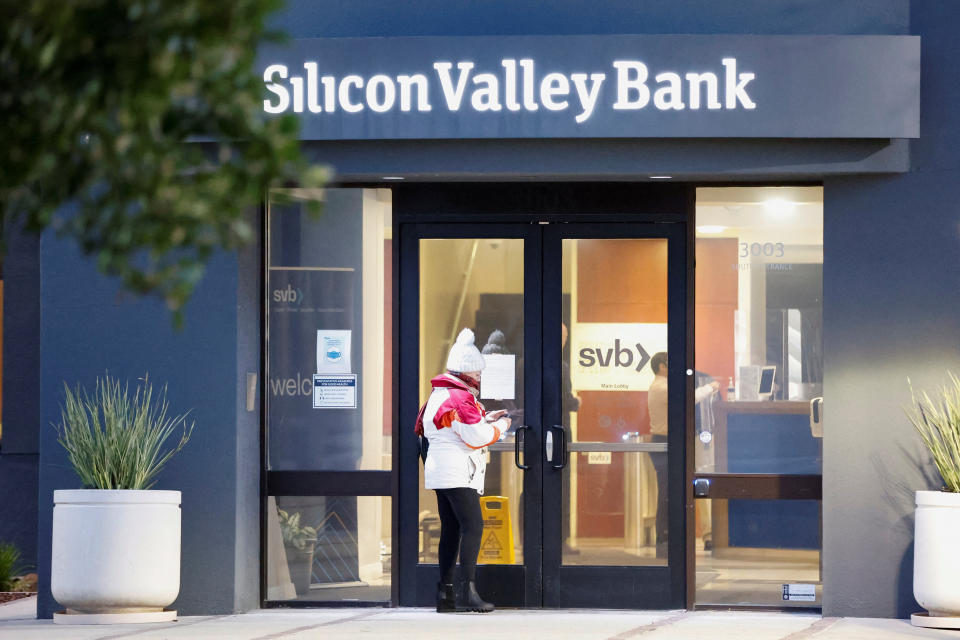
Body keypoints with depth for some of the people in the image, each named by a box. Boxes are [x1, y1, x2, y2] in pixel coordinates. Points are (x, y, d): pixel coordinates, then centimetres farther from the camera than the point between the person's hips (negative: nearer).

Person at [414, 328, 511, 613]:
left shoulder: (438, 394, 17)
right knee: (472, 525, -13)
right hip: (458, 474, -11)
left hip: (440, 473, 11)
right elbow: (477, 437, -18)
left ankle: (445, 592, 12)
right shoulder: (459, 398, -15)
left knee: (451, 530, 12)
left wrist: (484, 419, 20)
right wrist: (500, 426, -1)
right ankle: (467, 590, -21)